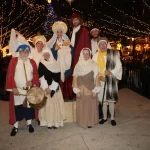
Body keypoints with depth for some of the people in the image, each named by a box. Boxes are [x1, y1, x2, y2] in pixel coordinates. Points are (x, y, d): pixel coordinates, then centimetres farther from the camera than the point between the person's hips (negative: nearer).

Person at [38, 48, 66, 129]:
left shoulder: (55, 64, 5)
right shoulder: (41, 64, 3)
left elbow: (57, 78, -2)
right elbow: (41, 77, -5)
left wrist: (51, 88, -10)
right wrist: (46, 88, -13)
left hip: (54, 88, 1)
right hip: (45, 88, -1)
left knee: (55, 104, 1)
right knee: (47, 104, -2)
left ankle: (56, 122, 7)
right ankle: (48, 122, 4)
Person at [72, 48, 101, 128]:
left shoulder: (94, 65, -2)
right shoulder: (78, 65, 3)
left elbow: (96, 78, -4)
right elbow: (75, 78, 2)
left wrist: (95, 91, -9)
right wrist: (77, 91, -5)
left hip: (91, 89, -1)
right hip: (81, 89, 2)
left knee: (91, 106, 4)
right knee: (81, 106, 7)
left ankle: (90, 122, 18)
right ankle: (82, 122, 21)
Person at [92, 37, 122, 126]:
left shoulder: (113, 53, -2)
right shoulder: (95, 56, 3)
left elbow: (118, 66, -3)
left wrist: (111, 72, -17)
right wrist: (99, 76, -15)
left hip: (111, 80, -2)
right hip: (101, 80, 2)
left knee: (111, 99, 2)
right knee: (103, 100, 9)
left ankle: (112, 118, 16)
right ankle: (104, 117, 23)